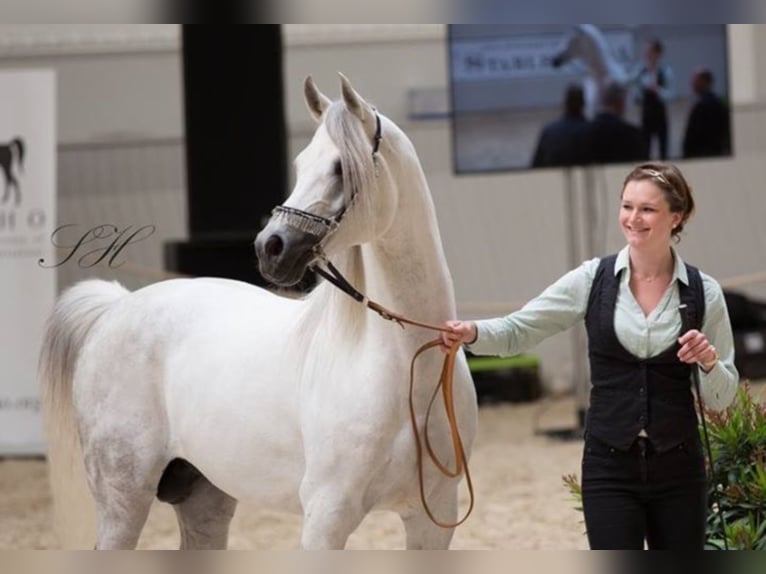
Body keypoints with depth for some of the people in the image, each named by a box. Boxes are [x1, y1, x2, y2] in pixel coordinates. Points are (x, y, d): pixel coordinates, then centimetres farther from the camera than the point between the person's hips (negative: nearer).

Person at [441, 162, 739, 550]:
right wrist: (473, 333, -24)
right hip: (610, 466, -1)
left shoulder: (704, 292, -1)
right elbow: (519, 330, -5)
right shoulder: (593, 280, -1)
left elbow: (720, 399, 5)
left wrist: (710, 363, -16)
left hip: (677, 469, 1)